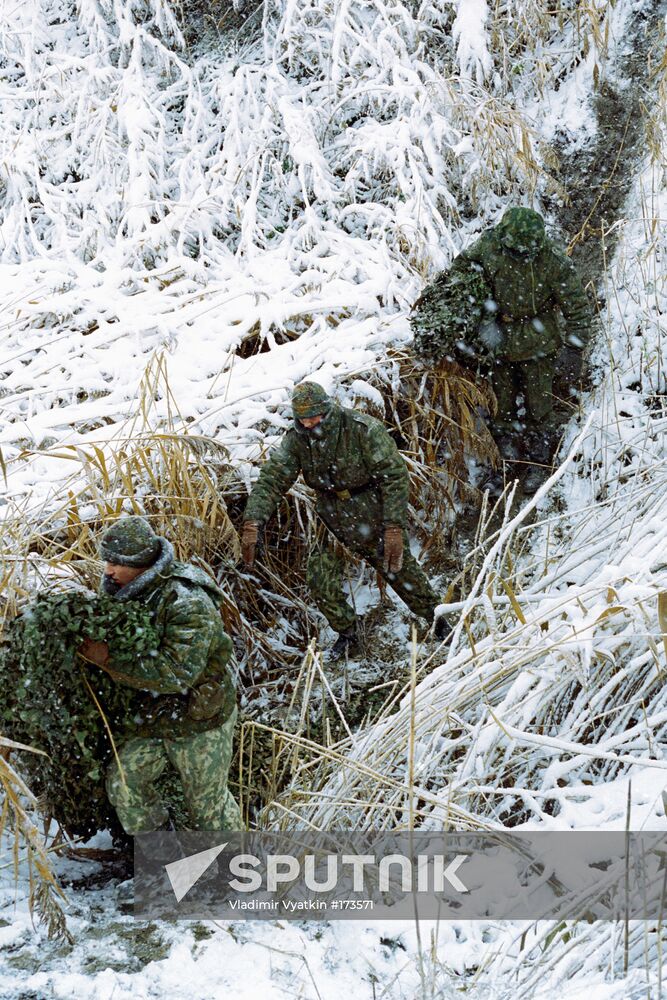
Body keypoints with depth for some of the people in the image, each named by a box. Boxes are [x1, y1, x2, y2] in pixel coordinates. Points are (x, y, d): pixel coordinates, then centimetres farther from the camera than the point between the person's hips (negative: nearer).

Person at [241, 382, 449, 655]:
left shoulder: (364, 430, -27)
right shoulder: (296, 440, -15)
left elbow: (395, 476, -25)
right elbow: (270, 481, -20)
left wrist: (394, 527, -32)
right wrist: (252, 524, -35)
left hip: (375, 516, -3)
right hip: (331, 517, 3)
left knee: (401, 570, 13)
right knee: (320, 579, -8)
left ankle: (435, 617, 40)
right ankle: (348, 634, 16)